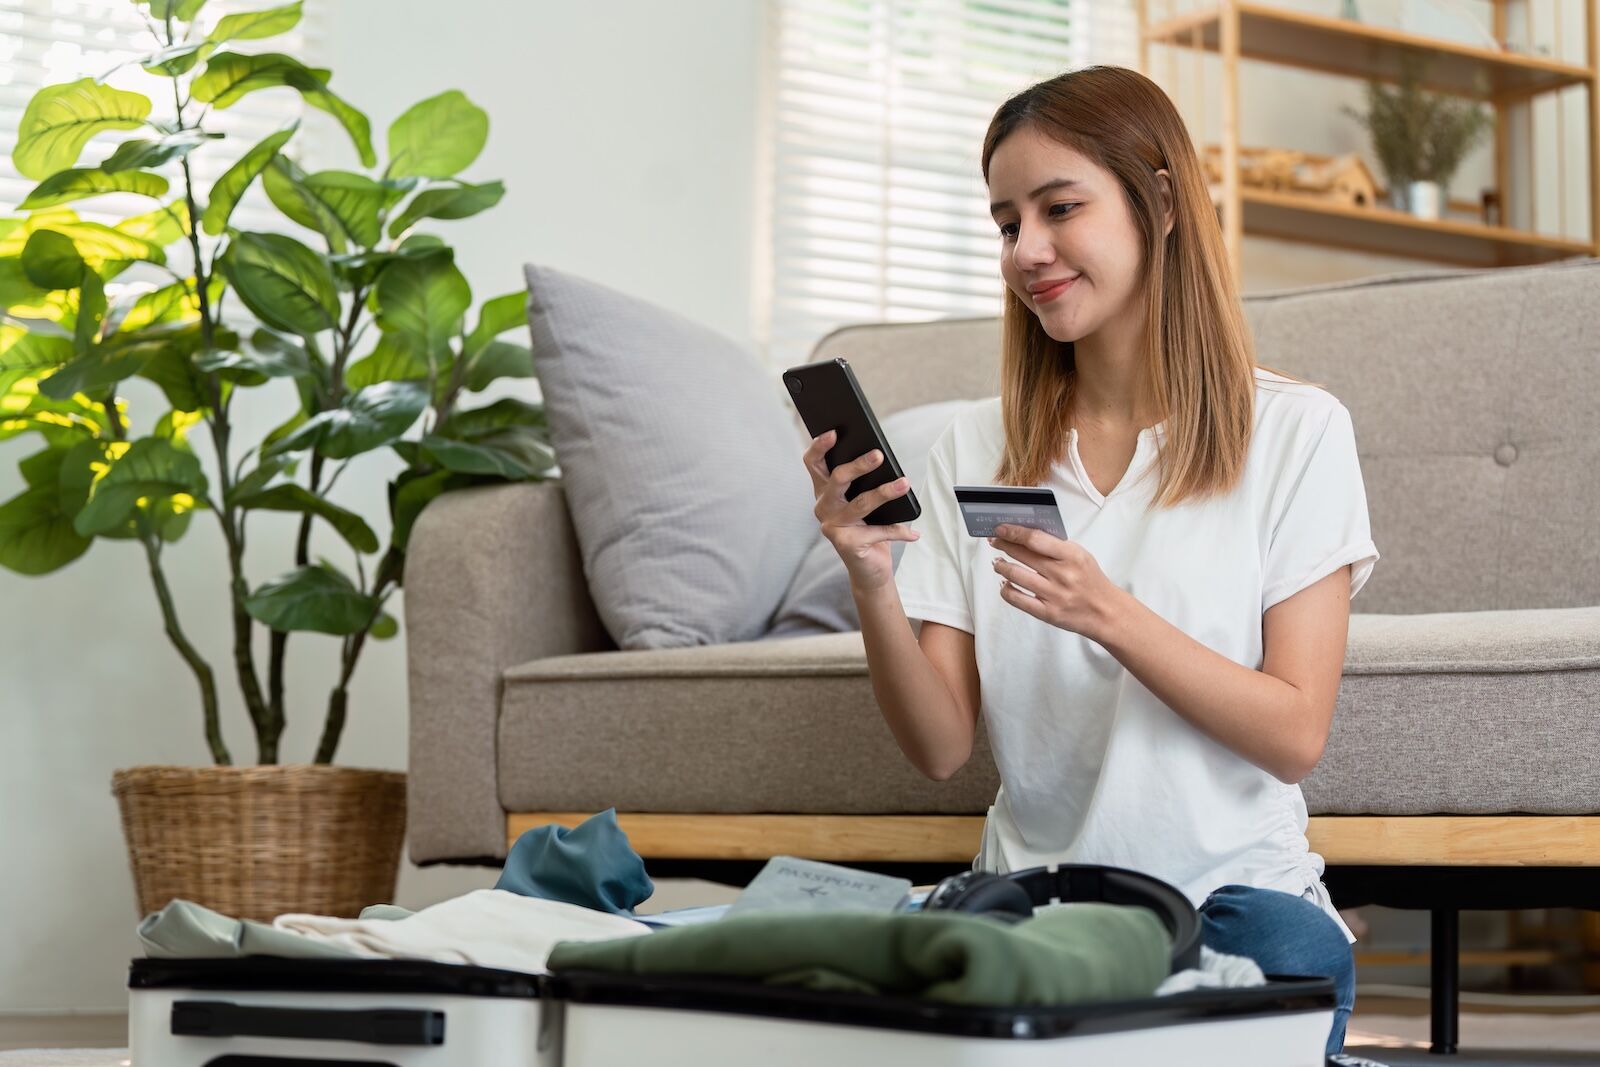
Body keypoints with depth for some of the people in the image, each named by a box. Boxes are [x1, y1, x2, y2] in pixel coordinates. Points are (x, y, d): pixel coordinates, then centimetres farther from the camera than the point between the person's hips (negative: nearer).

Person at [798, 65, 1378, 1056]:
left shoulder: (1296, 431, -1)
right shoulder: (977, 445, 8)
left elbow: (1295, 737, -7)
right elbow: (942, 749, 3)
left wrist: (1108, 614, -21)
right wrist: (871, 583, -15)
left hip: (1234, 888, -1)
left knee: (1291, 957, -34)